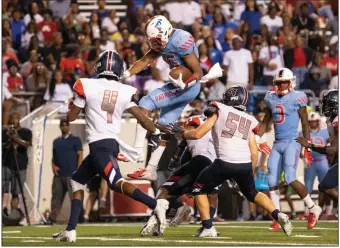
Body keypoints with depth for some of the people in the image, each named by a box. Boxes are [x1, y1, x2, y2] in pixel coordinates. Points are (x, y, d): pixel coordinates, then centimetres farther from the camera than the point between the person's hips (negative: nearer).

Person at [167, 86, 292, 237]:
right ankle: (278, 215, 9)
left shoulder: (219, 111, 8)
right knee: (252, 193, 28)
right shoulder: (249, 121, 20)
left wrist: (180, 134, 21)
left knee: (200, 189, 16)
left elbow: (198, 134, 4)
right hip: (245, 164, 4)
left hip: (225, 163, -4)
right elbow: (254, 153, 15)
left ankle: (208, 228, 8)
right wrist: (250, 173, 27)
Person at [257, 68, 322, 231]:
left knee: (290, 178, -18)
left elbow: (305, 125, -2)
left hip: (292, 142, -6)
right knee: (272, 181, -1)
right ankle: (277, 218, 6)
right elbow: (265, 123, 20)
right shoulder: (271, 98, 11)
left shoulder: (297, 98, -5)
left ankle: (313, 208, -1)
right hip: (277, 144, 6)